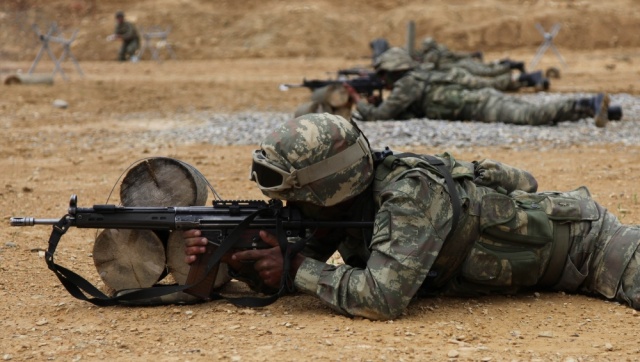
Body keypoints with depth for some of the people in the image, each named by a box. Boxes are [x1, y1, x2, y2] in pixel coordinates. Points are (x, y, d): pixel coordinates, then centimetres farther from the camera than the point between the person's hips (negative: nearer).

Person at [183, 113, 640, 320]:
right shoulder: (342, 201, -12)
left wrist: (297, 268, -35)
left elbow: (382, 299, -45)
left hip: (578, 234, -8)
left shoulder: (410, 194, -37)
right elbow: (280, 271, -4)